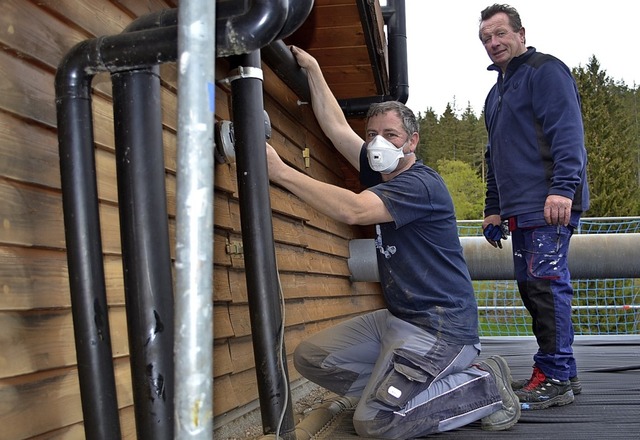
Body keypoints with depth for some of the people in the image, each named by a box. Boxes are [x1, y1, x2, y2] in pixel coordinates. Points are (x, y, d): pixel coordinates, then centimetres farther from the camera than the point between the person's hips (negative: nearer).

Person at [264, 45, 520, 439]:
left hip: (440, 327, -9)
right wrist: (312, 69, 12)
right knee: (312, 358, 2)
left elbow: (351, 210, -31)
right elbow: (336, 127, 12)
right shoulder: (381, 174, 11)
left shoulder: (420, 183, -17)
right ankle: (415, 391, 5)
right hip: (398, 319, 9)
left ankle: (485, 387, -2)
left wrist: (279, 170, -29)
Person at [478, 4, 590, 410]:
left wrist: (563, 187, -25)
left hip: (549, 206, -9)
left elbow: (567, 130, -15)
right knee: (531, 286, 9)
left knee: (546, 282, -11)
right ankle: (559, 372, 16)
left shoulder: (545, 71, -2)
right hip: (520, 209, 9)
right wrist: (493, 209, 26)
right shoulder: (498, 92, 26)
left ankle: (556, 377, -5)